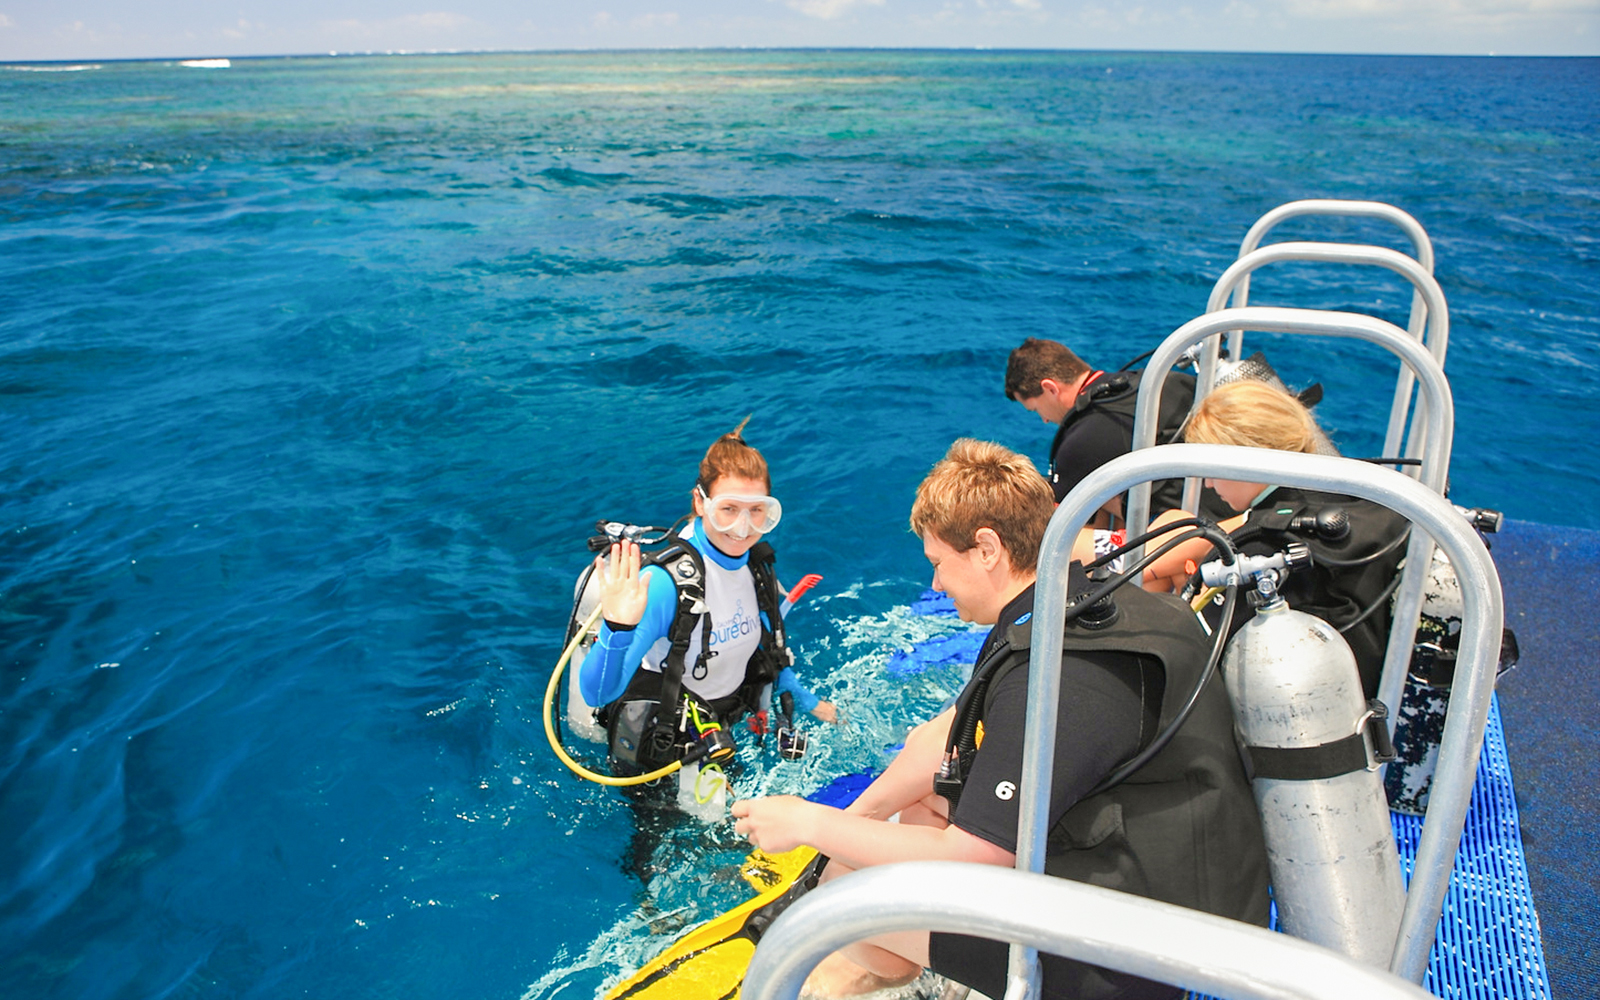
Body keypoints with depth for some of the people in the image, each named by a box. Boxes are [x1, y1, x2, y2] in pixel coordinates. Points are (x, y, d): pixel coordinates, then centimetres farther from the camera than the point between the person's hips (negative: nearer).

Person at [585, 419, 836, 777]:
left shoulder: (756, 564, -10)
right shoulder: (666, 582, -32)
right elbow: (597, 694, -38)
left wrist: (807, 702, 17)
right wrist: (616, 629, -55)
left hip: (720, 738, 7)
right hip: (654, 754, -6)